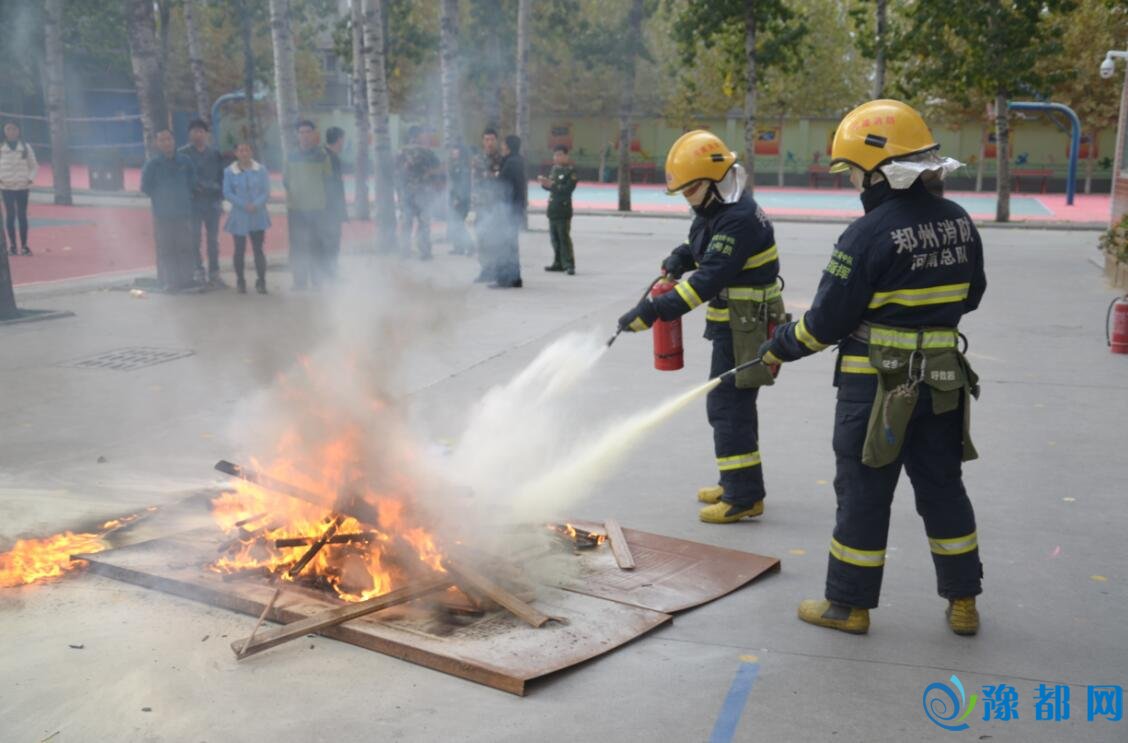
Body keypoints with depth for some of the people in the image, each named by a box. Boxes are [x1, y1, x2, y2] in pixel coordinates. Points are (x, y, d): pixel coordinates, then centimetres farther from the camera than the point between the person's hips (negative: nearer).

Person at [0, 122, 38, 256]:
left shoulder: (26, 147, 4)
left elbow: (34, 165, 9)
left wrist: (30, 179, -5)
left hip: (23, 186, 0)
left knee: (22, 215, 0)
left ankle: (24, 245, 3)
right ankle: (12, 245, 3)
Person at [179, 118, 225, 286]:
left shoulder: (215, 153, 9)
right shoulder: (184, 153, 2)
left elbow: (221, 177, 10)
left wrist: (219, 198, 4)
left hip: (212, 202, 2)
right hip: (193, 201, -2)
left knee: (213, 239, 5)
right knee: (194, 237, -4)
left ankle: (214, 272, 11)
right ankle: (198, 270, 4)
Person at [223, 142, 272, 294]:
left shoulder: (261, 170, 2)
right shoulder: (229, 172, 0)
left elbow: (266, 192, -1)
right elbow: (227, 193, -4)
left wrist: (255, 205, -17)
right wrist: (244, 205, -15)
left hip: (258, 216, 0)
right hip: (239, 216, 0)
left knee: (258, 248, -2)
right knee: (240, 249, 3)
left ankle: (261, 281, 4)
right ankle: (240, 281, 14)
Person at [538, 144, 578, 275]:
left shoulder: (571, 171, -10)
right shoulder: (554, 169, 13)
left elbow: (568, 189, -19)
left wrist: (552, 185, -24)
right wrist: (544, 183, -3)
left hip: (564, 209, -8)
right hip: (552, 207, 8)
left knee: (564, 237, -10)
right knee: (554, 237, 12)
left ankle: (569, 265, -8)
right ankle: (558, 263, 22)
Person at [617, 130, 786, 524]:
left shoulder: (739, 221, -24)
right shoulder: (715, 211, 9)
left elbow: (707, 281, -31)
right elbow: (699, 246, 23)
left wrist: (653, 311, -35)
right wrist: (679, 258, -3)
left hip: (744, 328, -11)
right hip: (732, 324, 11)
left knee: (727, 405, -7)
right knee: (734, 404, 19)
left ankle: (744, 497, 0)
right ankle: (736, 483, 32)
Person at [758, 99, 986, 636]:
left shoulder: (869, 234, -19)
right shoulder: (958, 222, 1)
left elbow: (825, 323, -15)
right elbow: (969, 296, 14)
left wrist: (777, 350, 0)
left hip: (877, 387, -6)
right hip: (941, 381, 6)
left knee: (864, 494, 5)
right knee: (942, 487, 17)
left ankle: (849, 605, 17)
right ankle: (962, 602, 27)